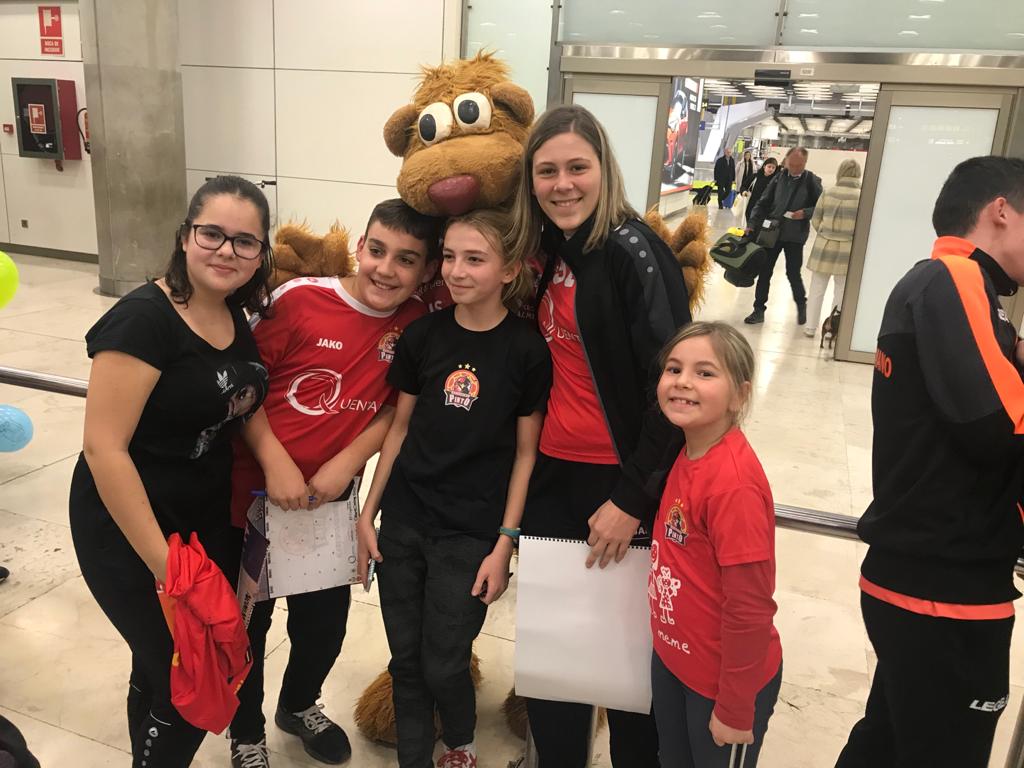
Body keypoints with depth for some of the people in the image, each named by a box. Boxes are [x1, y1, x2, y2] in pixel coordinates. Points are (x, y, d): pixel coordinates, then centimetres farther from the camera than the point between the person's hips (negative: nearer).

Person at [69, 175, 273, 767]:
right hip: (131, 532, -7)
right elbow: (103, 448, -23)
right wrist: (164, 565, -22)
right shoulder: (144, 320, -21)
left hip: (210, 518, 7)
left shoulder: (235, 314, 1)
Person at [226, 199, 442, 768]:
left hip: (333, 497, 3)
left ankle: (299, 705, 52)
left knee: (325, 620, 19)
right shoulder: (300, 298, -16)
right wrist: (274, 461, -16)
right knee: (245, 619, 15)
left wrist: (348, 461, -13)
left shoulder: (417, 324, -8)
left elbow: (400, 406, -2)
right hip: (255, 488, -2)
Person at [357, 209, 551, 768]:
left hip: (471, 533, -3)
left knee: (444, 664, 6)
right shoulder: (422, 335, -2)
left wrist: (504, 544, -7)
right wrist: (368, 512, 7)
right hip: (403, 522, 3)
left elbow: (526, 451, -6)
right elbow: (400, 427, 6)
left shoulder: (526, 348, -10)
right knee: (406, 659, 12)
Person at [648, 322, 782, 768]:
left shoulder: (733, 483, -29)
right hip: (671, 659, 7)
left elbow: (750, 608, -25)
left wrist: (735, 709, -17)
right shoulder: (687, 455, -3)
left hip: (724, 678, -7)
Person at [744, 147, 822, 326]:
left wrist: (806, 213, -19)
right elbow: (763, 203, 4)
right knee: (764, 271, 6)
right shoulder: (779, 178, 2)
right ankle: (759, 310, 17)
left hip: (795, 235, -3)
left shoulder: (812, 181, -5)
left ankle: (801, 305, 28)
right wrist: (752, 224, -4)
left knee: (793, 273, 3)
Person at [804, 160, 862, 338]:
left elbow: (815, 221, 2)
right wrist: (850, 236, 12)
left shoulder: (827, 194, -4)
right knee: (841, 292, 12)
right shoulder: (862, 197, -9)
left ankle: (811, 327, 18)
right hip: (848, 250, -1)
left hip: (824, 246, 1)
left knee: (817, 289, 13)